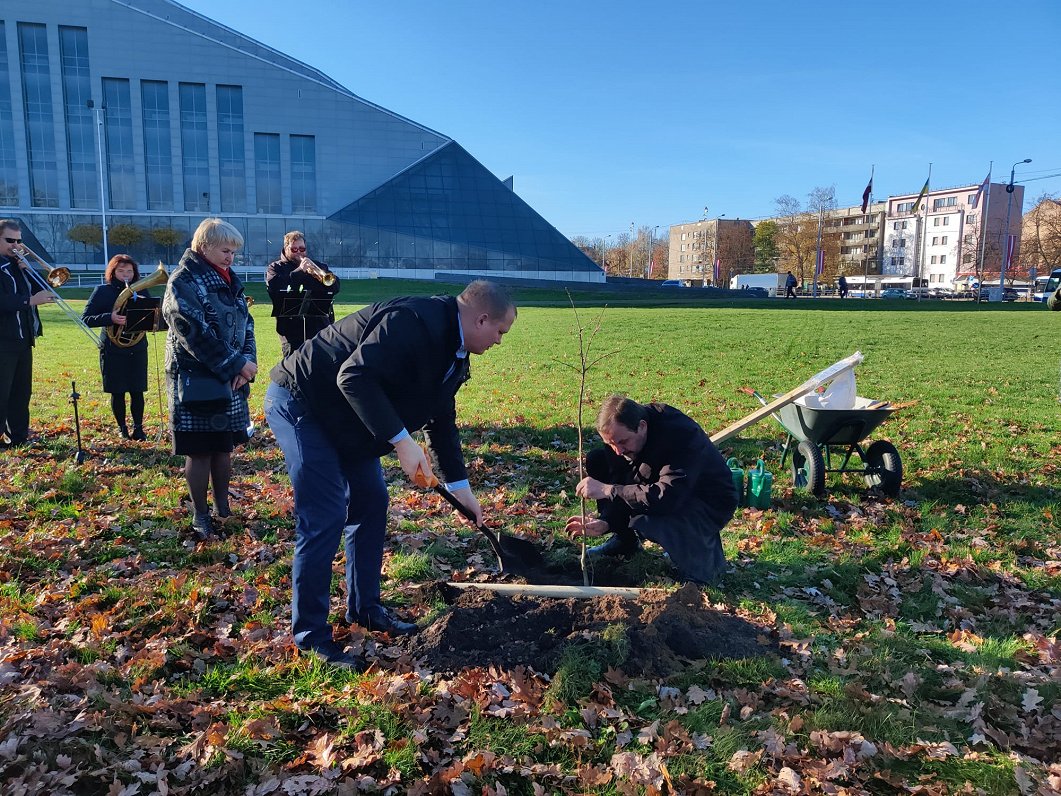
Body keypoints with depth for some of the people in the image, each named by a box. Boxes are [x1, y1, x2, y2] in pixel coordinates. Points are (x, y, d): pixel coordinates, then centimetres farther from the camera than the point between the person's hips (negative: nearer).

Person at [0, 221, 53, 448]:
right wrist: (29, 300, -26)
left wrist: (28, 270, -2)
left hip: (23, 339, 8)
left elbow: (40, 290, 11)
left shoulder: (19, 265, 17)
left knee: (22, 391, 12)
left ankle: (18, 436, 20)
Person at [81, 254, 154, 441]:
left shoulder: (141, 291, 8)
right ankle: (122, 428, 19)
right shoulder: (103, 291, -1)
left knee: (137, 391, 1)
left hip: (137, 349, 2)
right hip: (113, 349, -2)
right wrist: (110, 318, -23)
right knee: (117, 392, 4)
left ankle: (138, 428, 11)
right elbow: (85, 319, -6)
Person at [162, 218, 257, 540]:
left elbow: (245, 323, 11)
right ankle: (200, 515, 15)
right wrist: (237, 365, -18)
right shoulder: (184, 281, -12)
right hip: (196, 382, -7)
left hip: (230, 380, 7)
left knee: (224, 446, 13)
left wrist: (247, 362, -6)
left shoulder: (229, 280, 12)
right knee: (199, 450, 2)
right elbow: (196, 333, -20)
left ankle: (223, 507, 26)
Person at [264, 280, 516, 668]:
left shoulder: (454, 355, 5)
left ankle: (364, 608, 26)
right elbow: (354, 377, -34)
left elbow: (442, 420, 14)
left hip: (346, 420, 10)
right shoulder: (412, 321, -27)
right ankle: (310, 633, 5)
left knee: (372, 504, 11)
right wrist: (401, 440, -33)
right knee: (325, 519, -10)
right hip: (300, 402, -10)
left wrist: (460, 485, 15)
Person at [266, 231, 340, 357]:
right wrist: (299, 271, -16)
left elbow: (335, 286, 6)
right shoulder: (275, 268, 10)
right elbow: (274, 287, -11)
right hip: (291, 327, -2)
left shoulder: (317, 265, 19)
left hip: (319, 324, 3)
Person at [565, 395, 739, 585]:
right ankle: (624, 540, 7)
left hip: (710, 506, -7)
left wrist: (608, 490, -40)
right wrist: (605, 523, -22)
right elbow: (622, 483, -6)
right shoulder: (625, 431, -12)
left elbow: (666, 498, -41)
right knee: (596, 461, -4)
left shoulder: (681, 436, -34)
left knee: (643, 520, -38)